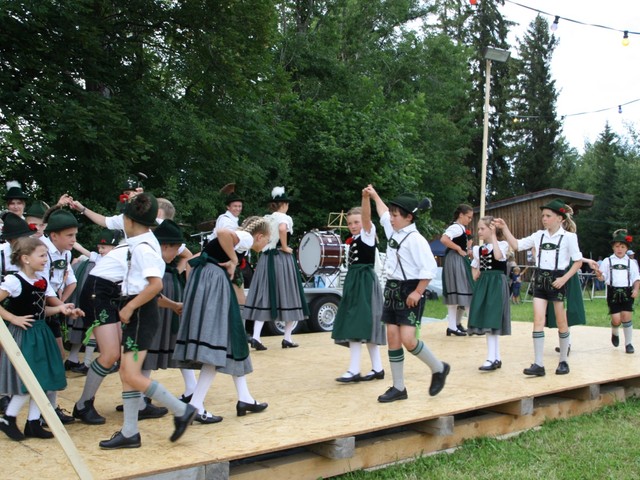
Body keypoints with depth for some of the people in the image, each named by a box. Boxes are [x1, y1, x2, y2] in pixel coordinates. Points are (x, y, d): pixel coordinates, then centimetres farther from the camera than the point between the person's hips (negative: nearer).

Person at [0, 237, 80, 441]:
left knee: (43, 381, 8)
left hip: (40, 334, 8)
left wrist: (60, 308, -1)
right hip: (22, 335, -8)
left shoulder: (42, 282, 8)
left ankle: (33, 423, 18)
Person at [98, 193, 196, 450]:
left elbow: (156, 284, -28)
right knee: (126, 373, 11)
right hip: (137, 313, 10)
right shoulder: (146, 242, 10)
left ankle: (181, 411, 1)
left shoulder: (143, 247, -17)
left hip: (140, 313, -10)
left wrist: (129, 307, -21)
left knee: (132, 376, -10)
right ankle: (129, 433, 17)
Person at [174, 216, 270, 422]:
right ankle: (196, 406, -11)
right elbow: (223, 232, -25)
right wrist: (233, 261, -13)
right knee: (218, 344, -9)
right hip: (214, 282, -10)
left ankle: (244, 398, 20)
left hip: (205, 281, 10)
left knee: (227, 339, 14)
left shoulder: (239, 238, 24)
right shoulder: (246, 238, -1)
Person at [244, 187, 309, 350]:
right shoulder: (285, 218, -7)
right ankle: (287, 338, 9)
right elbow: (282, 229, -28)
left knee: (263, 298, 3)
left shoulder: (265, 219, 12)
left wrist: (266, 245, 13)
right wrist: (285, 247, -16)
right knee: (287, 297, 5)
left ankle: (256, 336, -10)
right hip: (282, 259, -5)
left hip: (265, 258, 5)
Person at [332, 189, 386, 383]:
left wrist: (366, 198, -40)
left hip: (365, 282, -9)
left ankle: (354, 370, -14)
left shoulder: (368, 233, -5)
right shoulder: (354, 240, 17)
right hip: (354, 282, 9)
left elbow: (366, 216, -26)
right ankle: (377, 368, 15)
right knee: (364, 326, 9)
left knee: (358, 324, -14)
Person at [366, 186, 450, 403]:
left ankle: (438, 369, 10)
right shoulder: (393, 231, 9)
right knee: (392, 338, 6)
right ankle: (398, 388, 13)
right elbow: (383, 214, 31)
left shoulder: (415, 238, -16)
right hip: (392, 289, 8)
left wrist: (418, 292, -21)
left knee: (407, 339, -16)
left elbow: (430, 268, -20)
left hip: (409, 292, -8)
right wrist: (375, 196, 42)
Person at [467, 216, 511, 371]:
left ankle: (492, 358, -11)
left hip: (496, 284, -7)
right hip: (483, 284, 7)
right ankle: (496, 358, 15)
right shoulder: (479, 249, 14)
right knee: (486, 322, 7)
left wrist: (493, 236, -18)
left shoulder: (502, 244, -4)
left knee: (491, 321, -12)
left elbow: (498, 256, -27)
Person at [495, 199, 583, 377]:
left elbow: (578, 261, -1)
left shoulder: (568, 237, -4)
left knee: (561, 322, 6)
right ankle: (538, 364, -4)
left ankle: (563, 361, 20)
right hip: (540, 279, 4)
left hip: (557, 281, -3)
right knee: (538, 320, -4)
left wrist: (564, 278, -12)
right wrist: (504, 228, -2)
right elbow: (516, 245, 7)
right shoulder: (539, 235, 7)